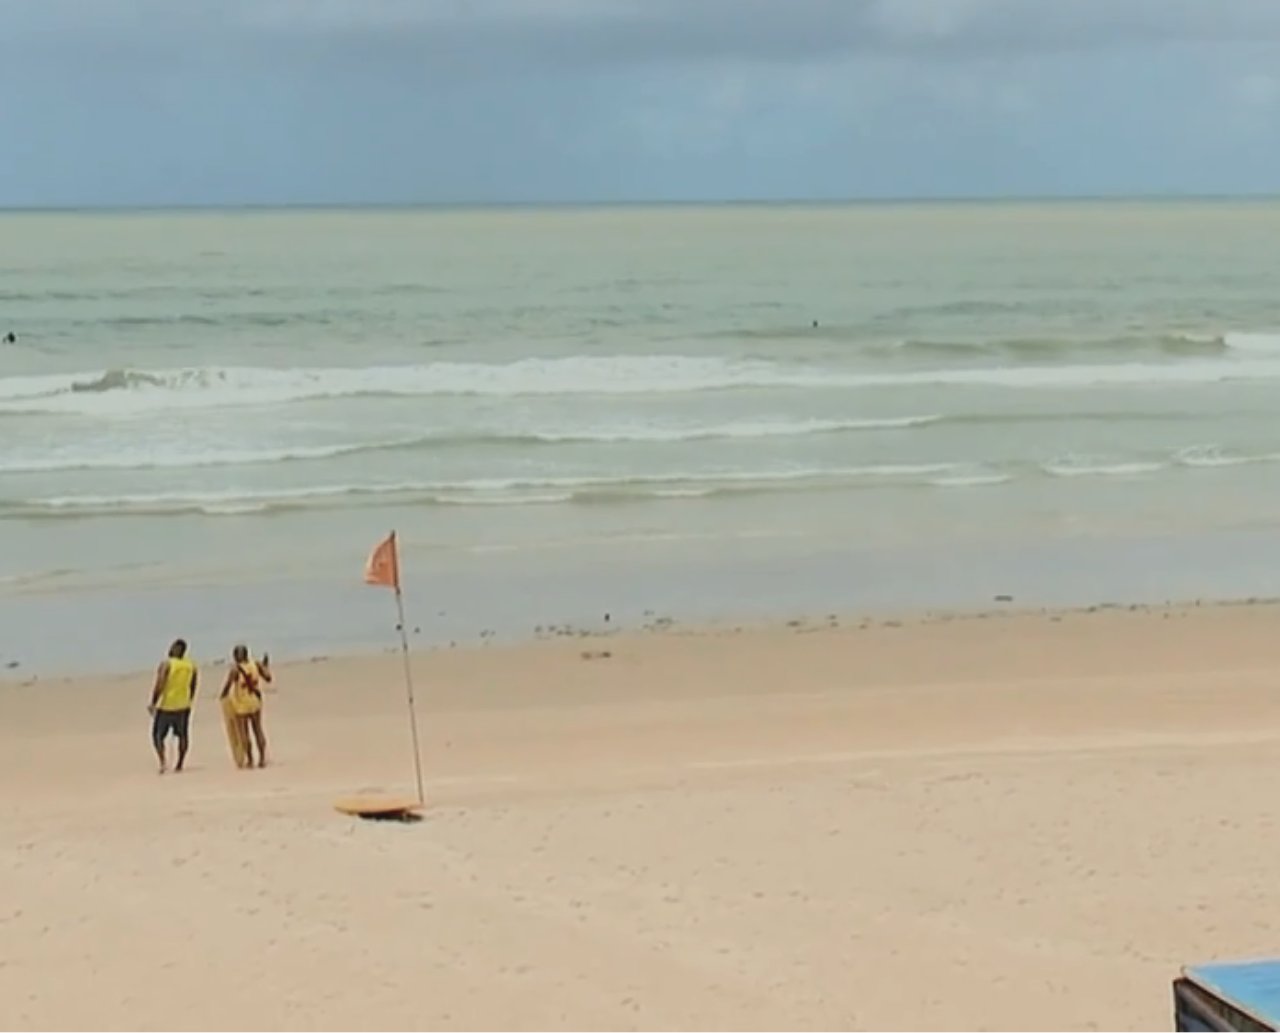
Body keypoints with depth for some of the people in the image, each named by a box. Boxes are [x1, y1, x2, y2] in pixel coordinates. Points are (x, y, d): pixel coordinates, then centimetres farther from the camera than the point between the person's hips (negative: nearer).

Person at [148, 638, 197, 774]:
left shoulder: (166, 664, -13)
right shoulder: (191, 666, 2)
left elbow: (159, 685, -18)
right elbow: (193, 687, 11)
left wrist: (153, 703, -11)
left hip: (165, 706, -4)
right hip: (183, 706, 4)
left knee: (157, 735, 6)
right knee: (182, 735, 14)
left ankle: (163, 761, -11)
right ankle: (180, 764, 15)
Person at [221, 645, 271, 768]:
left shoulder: (235, 669, -17)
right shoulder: (256, 665, -5)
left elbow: (227, 686, -18)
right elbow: (268, 678, 4)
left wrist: (222, 697, 1)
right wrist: (266, 665, 19)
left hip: (241, 705, -4)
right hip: (255, 702, 5)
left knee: (244, 732, 5)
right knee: (258, 729, 16)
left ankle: (250, 760, 5)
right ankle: (262, 759, 16)